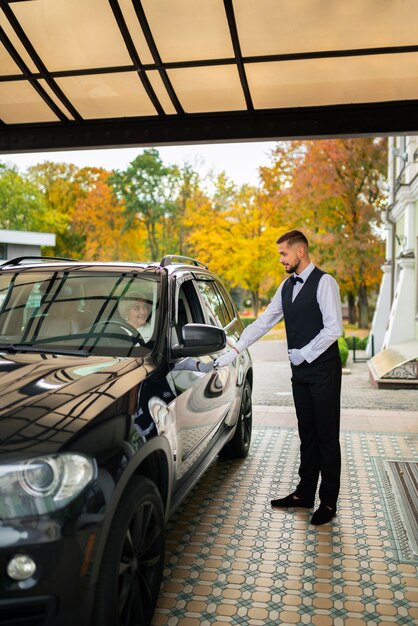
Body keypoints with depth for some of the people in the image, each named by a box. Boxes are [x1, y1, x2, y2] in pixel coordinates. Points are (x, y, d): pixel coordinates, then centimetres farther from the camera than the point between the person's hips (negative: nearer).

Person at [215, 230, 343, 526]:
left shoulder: (324, 282, -11)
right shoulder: (287, 286, 12)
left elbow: (334, 328, -17)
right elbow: (263, 322, 11)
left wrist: (303, 354, -14)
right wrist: (234, 351, 4)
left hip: (323, 369, -7)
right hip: (300, 371, 7)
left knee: (327, 435, 1)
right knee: (307, 434, 14)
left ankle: (329, 501, 12)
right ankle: (305, 493, 24)